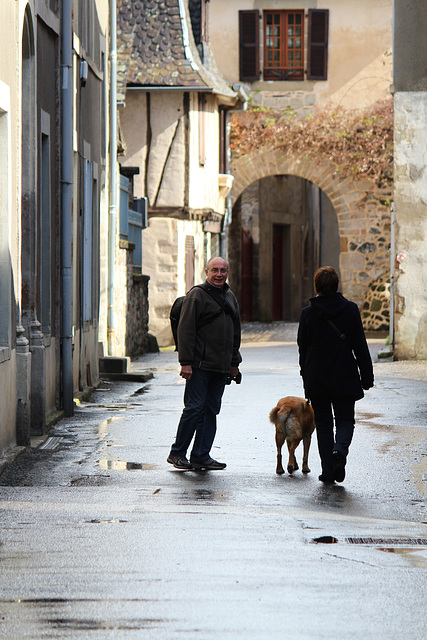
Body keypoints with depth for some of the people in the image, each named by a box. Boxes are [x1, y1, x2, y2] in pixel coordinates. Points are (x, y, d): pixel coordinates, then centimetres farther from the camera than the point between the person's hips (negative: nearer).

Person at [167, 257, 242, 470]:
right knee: (194, 408, -7)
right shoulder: (196, 295, -6)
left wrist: (234, 362, 20)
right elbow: (186, 330, -11)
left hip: (221, 366, 7)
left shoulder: (230, 297, 17)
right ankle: (177, 453, 2)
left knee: (211, 410, 6)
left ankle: (201, 456, 9)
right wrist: (186, 362, -17)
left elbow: (235, 331, 25)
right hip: (200, 365, -7)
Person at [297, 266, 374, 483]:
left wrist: (306, 374, 15)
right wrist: (367, 376, 3)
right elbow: (360, 346, -2)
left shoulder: (307, 313, -4)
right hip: (344, 376, 0)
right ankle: (339, 450, -22)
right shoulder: (350, 309, -4)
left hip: (316, 378, 1)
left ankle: (328, 470, 5)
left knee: (323, 423, 10)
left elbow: (302, 348, 3)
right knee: (345, 420, 9)